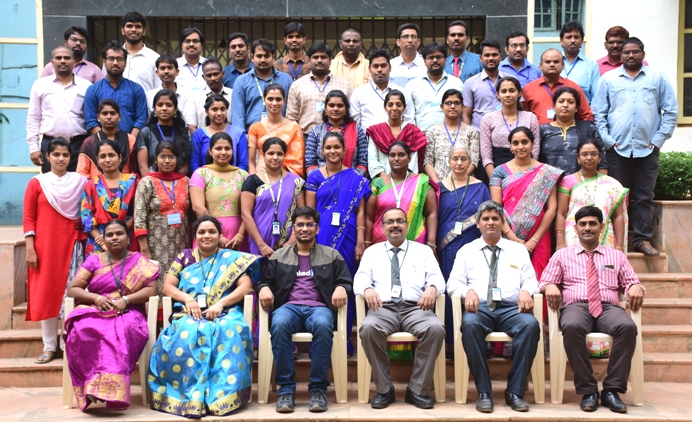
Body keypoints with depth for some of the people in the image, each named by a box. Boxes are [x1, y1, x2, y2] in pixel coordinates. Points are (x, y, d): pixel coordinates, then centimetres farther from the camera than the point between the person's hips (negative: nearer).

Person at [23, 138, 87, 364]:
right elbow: (28, 218, 0)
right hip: (44, 244, 0)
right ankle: (49, 346, 13)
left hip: (71, 244, 0)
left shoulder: (80, 181, 4)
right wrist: (30, 249, -6)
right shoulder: (37, 182, 2)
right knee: (45, 293, 4)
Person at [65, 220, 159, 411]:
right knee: (83, 330, -34)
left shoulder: (140, 261, 11)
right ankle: (95, 386, -32)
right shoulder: (93, 260, 15)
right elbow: (72, 289, 8)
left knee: (122, 330, -39)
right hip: (94, 312, 2)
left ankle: (109, 388, -42)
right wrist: (96, 298, -10)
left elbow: (152, 289, -1)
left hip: (128, 313, -2)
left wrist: (126, 299, -15)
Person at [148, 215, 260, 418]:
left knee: (229, 332, -38)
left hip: (224, 313, -1)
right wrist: (187, 299, -9)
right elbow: (167, 286, 11)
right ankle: (192, 397, -35)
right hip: (189, 313, 1)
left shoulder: (232, 258, 14)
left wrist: (220, 304, -14)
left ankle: (223, 395, -36)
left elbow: (245, 287, 1)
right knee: (187, 333, -37)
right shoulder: (184, 257, 18)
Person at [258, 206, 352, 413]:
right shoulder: (278, 256, 23)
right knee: (279, 324, -37)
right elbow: (266, 280, 19)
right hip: (288, 306, 1)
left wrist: (341, 288, -10)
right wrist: (264, 288, -6)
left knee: (323, 325, -39)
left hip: (319, 307, -1)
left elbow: (346, 281, 14)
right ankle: (286, 389, -28)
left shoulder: (332, 255, 20)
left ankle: (318, 389, -28)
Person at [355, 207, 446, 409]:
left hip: (415, 308, 1)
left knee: (435, 328, -32)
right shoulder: (372, 251, 19)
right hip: (383, 307, 0)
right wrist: (367, 289, -19)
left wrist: (432, 288, -19)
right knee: (369, 328, -34)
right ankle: (384, 389, -17)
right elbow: (360, 278, 6)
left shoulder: (423, 251, 19)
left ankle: (417, 389, -17)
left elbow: (437, 278, 7)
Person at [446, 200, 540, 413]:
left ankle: (515, 391, -22)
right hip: (479, 307, -1)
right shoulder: (466, 251, 17)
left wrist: (526, 290, -12)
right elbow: (453, 283, 8)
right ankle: (484, 392, -25)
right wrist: (468, 290, -15)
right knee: (470, 323, -37)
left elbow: (531, 280, 12)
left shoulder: (519, 250, 21)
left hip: (511, 308, 1)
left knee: (531, 324, -33)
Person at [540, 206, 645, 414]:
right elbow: (544, 282, 13)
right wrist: (550, 286, -12)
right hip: (576, 307, -1)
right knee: (572, 327, -39)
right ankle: (588, 390, -27)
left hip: (608, 307, 2)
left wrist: (636, 287, -7)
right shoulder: (562, 255, 19)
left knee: (627, 326, -34)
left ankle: (611, 389, -25)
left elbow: (630, 282, 19)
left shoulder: (617, 256, 24)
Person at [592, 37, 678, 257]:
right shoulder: (609, 79, 7)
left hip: (647, 149, 0)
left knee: (644, 197, 5)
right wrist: (608, 140, -4)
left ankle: (643, 239, 12)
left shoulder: (658, 78, 7)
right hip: (618, 149, 0)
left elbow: (671, 111, 5)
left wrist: (658, 140, -2)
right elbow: (598, 113, 4)